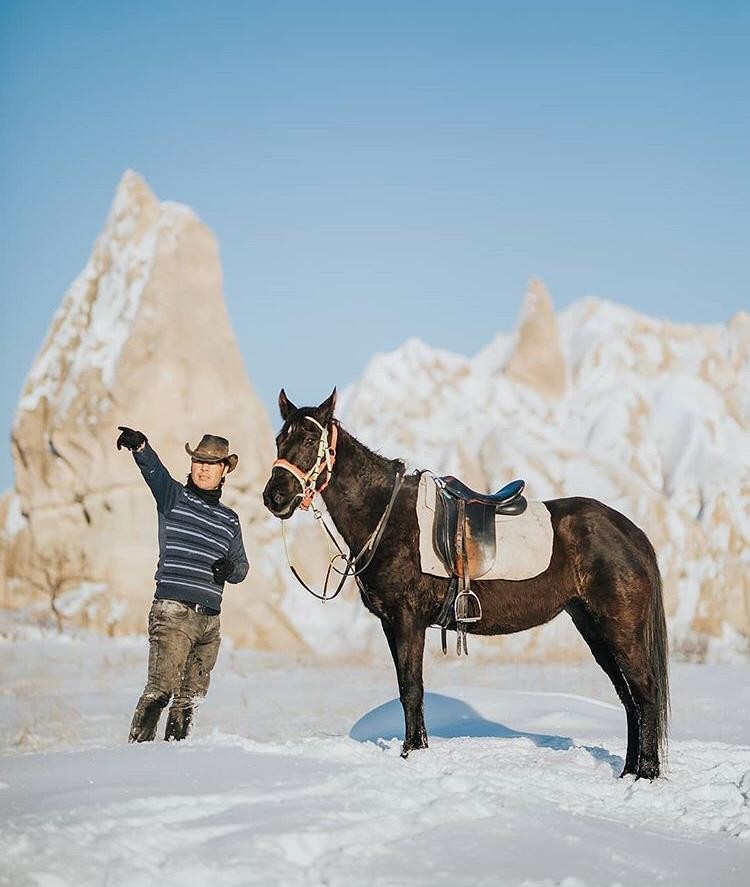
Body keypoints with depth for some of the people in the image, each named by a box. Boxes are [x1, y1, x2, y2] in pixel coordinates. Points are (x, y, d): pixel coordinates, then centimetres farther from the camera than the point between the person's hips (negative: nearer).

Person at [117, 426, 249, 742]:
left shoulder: (229, 520, 18)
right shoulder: (174, 497, 5)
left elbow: (242, 566, 24)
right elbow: (154, 471, -16)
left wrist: (231, 569, -2)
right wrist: (140, 446, -37)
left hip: (210, 618, 5)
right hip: (173, 611, -5)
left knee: (191, 695, 9)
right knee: (161, 687, -16)